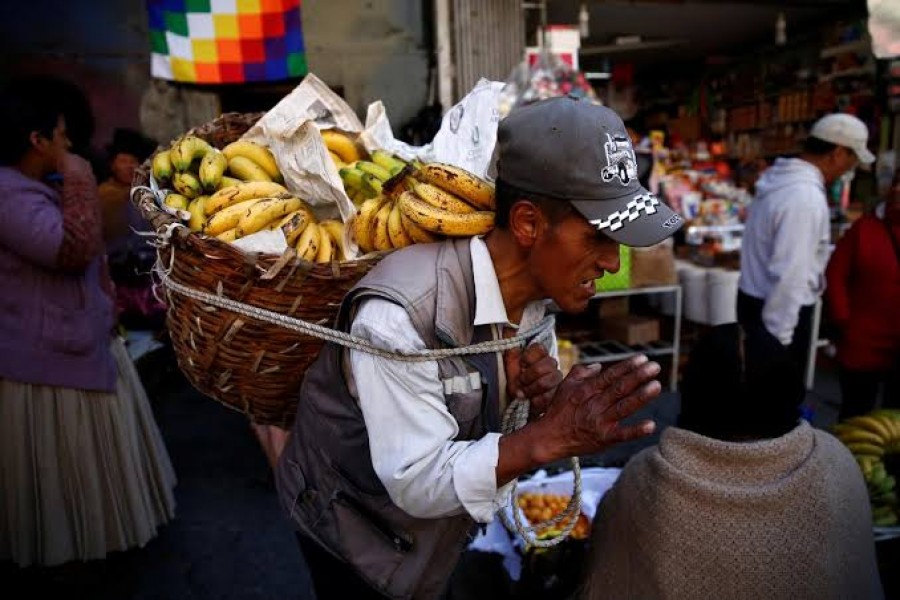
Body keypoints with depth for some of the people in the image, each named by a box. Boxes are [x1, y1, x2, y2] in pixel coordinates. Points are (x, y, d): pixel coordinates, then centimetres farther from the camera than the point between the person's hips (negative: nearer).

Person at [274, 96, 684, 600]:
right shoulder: (400, 314, -37)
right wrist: (550, 437, -44)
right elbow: (417, 482, -32)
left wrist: (546, 401, -26)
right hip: (352, 526, -5)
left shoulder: (538, 286, -14)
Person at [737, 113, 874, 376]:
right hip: (780, 312, -9)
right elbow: (788, 275, -27)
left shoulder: (781, 179, 6)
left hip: (756, 302, 9)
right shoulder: (807, 197, -24)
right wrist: (778, 339, -23)